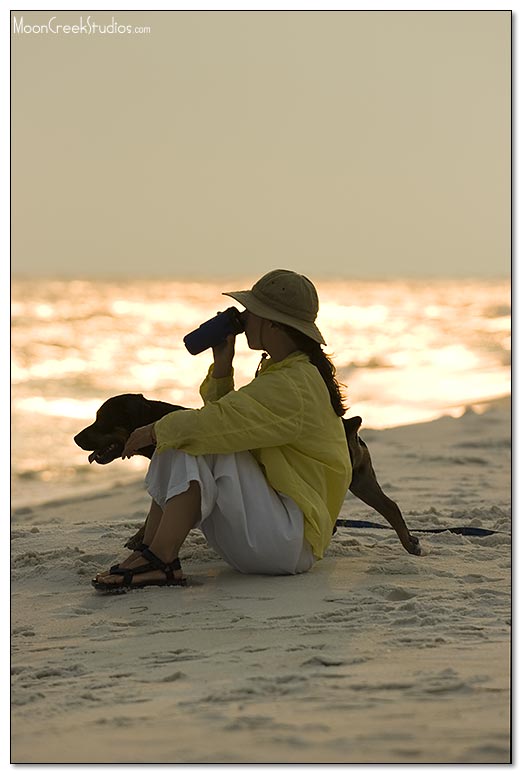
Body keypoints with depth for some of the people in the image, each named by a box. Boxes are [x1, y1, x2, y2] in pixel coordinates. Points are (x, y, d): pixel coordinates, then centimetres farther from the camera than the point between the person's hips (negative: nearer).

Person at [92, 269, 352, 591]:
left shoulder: (293, 386, -18)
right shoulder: (278, 372, 16)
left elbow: (220, 422, -27)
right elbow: (226, 416, 16)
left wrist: (155, 430, -14)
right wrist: (222, 367, 4)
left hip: (290, 539, -10)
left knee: (198, 437, -21)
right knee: (181, 438, 0)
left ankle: (160, 561, -27)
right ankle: (149, 552, -12)